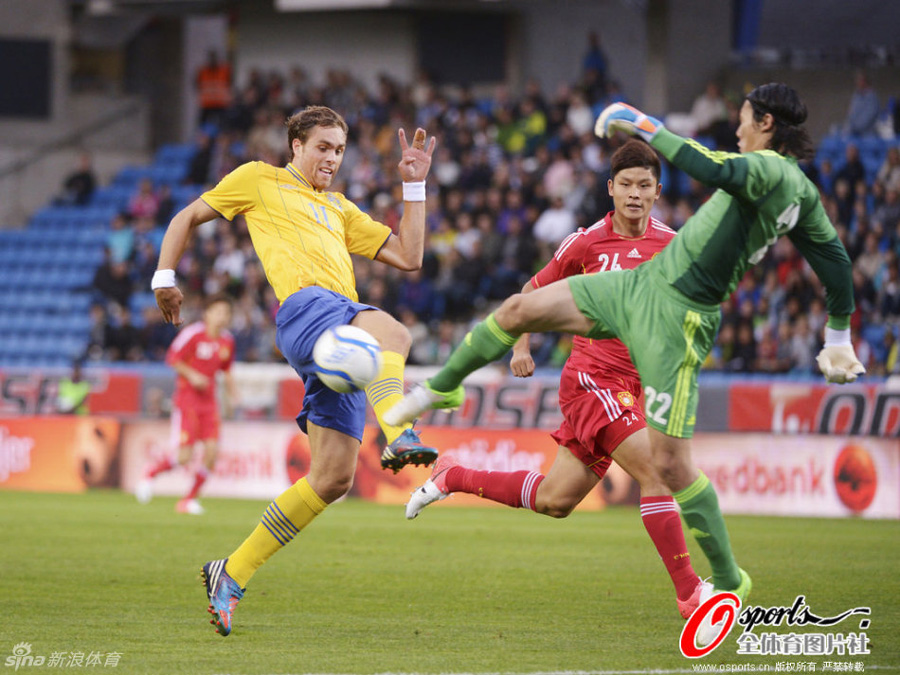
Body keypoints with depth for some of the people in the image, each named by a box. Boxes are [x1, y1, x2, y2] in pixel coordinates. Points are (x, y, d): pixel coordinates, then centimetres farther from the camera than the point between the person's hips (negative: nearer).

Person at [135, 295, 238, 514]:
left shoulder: (227, 341, 8)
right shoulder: (193, 334, -12)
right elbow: (172, 358, -7)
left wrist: (231, 393, 9)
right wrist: (191, 375, -19)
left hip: (209, 401, 6)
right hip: (187, 397, -6)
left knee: (212, 451, -9)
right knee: (185, 456, -11)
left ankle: (189, 499, 6)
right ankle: (150, 473, 19)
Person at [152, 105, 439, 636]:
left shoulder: (339, 210, 35)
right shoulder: (259, 180, 20)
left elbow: (408, 256, 29)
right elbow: (189, 218, 23)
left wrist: (415, 186, 24)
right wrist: (165, 277, 11)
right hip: (305, 304, -6)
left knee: (334, 478, -3)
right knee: (393, 333, -38)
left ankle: (232, 575, 6)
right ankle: (399, 438, -64)